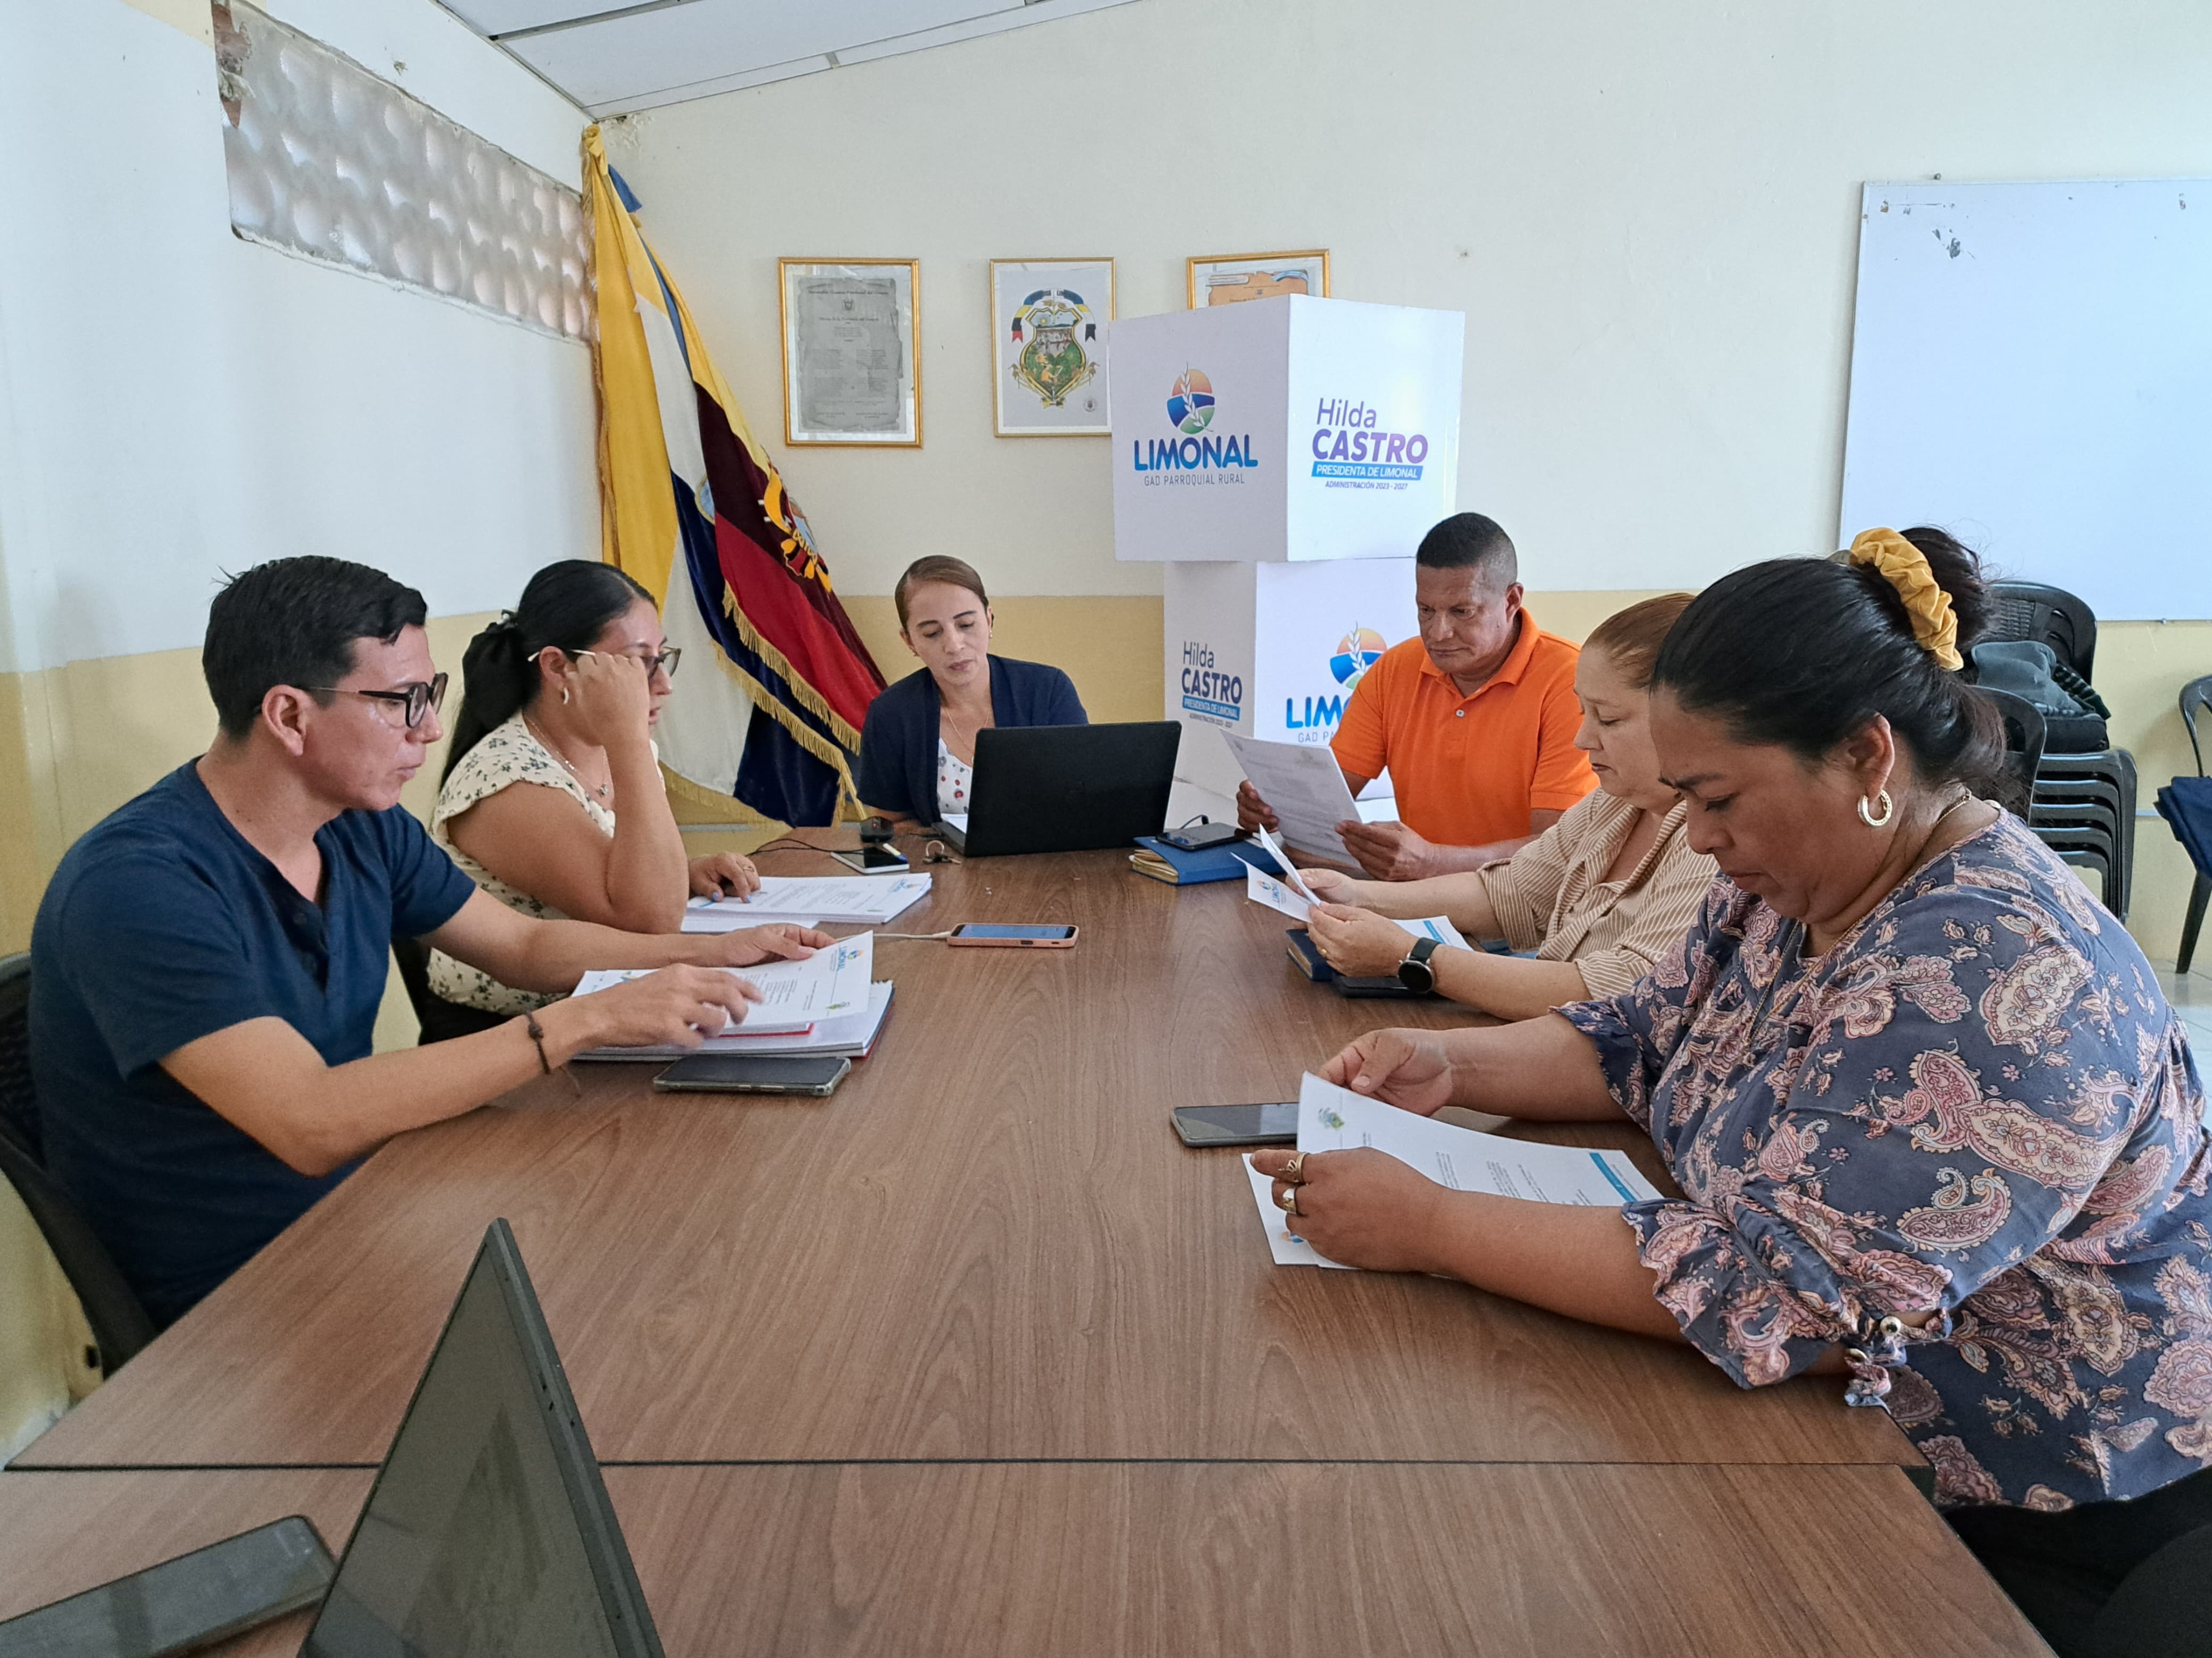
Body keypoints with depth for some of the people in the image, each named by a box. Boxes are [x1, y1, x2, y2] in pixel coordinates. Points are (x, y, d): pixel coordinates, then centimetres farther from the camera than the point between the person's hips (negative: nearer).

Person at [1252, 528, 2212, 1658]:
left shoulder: (1995, 979, -30)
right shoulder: (1797, 882, -2)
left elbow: (1763, 1285, -34)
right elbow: (1640, 1045, 8)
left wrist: (1428, 1227, -30)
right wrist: (1453, 1067, -9)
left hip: (2035, 1529, -7)